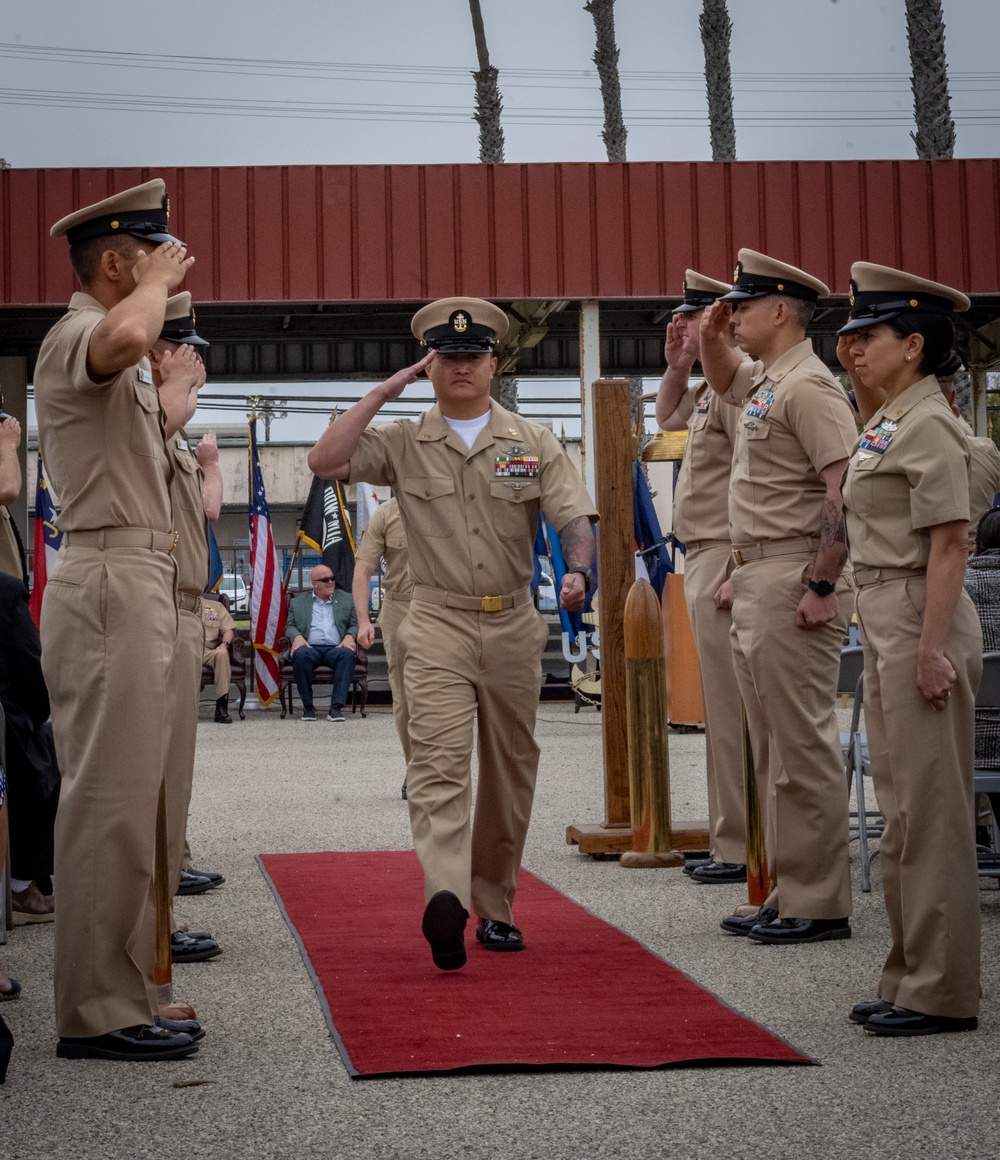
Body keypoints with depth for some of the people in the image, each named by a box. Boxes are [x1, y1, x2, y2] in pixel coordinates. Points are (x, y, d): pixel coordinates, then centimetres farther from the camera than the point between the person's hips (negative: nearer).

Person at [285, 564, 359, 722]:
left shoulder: (346, 599, 21)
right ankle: (308, 706, -22)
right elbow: (290, 626, 13)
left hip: (335, 648, 0)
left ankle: (337, 706, -36)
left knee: (347, 654, -35)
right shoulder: (298, 602, 21)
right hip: (310, 648, 0)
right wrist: (297, 637, -10)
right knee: (301, 654, -36)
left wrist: (350, 637, -7)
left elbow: (355, 625, 15)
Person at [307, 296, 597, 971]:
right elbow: (326, 462, -8)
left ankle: (494, 907, 23)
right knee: (439, 761, -19)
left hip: (514, 625, 2)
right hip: (440, 624, -2)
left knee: (510, 773, 9)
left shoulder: (533, 443, 6)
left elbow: (575, 518, -2)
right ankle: (445, 898, -34)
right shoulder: (403, 444, 5)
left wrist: (578, 570, -23)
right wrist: (383, 393, -4)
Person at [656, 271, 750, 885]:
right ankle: (731, 839, 20)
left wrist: (737, 571, -25)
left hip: (724, 560, -11)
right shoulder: (712, 387, 18)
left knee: (733, 708, -7)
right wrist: (677, 367, 20)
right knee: (725, 707, 14)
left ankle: (742, 850, -3)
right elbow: (668, 419, 38)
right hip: (703, 559, 11)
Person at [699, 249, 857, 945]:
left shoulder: (809, 386, -13)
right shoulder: (764, 385, 17)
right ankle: (788, 894, 20)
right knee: (773, 751, 13)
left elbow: (846, 491, -21)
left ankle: (820, 905, 0)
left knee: (804, 749, -6)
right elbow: (722, 383, 41)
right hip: (753, 583, 10)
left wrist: (821, 587, -24)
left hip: (794, 583, -10)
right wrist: (709, 336, 21)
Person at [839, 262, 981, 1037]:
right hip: (884, 623, 10)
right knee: (902, 809, 14)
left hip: (921, 622, -10)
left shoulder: (928, 426, -13)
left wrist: (931, 647, -22)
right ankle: (913, 977, 22)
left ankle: (942, 991, 1)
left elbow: (950, 544, -19)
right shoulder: (887, 425, 16)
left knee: (930, 811, -5)